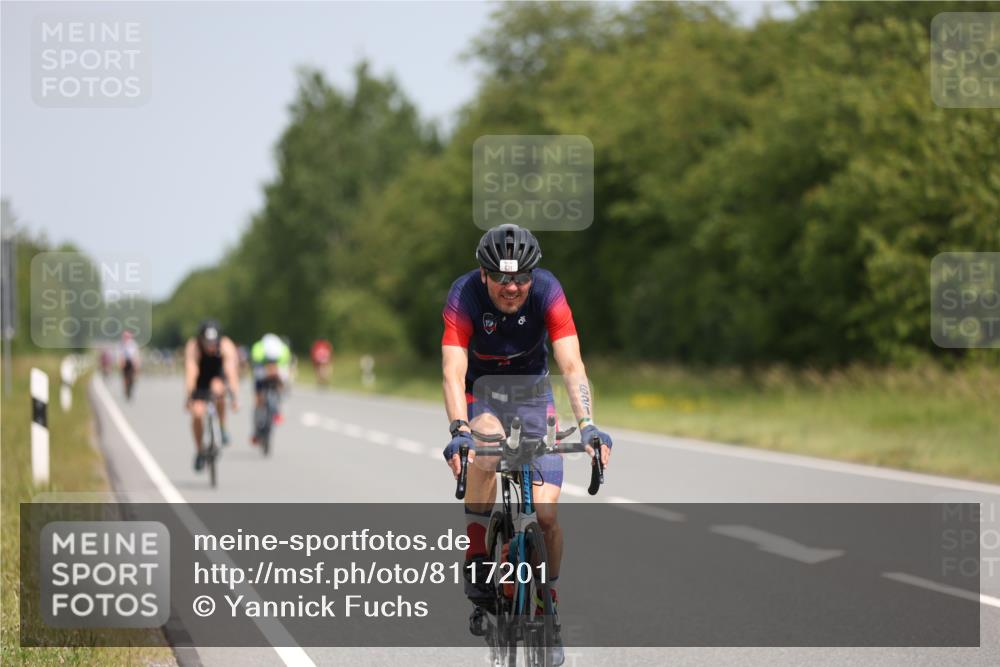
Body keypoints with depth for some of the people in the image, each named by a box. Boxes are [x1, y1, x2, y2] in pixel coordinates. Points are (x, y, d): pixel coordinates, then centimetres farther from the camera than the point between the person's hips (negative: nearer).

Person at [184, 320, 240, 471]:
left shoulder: (226, 346, -30)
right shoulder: (193, 347, -31)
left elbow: (231, 372, -37)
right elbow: (190, 373, -38)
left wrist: (235, 397, -46)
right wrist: (188, 397, -46)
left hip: (219, 377, -1)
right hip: (200, 380, 1)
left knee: (218, 390, -36)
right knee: (197, 414, -15)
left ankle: (222, 428, -14)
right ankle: (200, 452, 7)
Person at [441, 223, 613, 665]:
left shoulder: (547, 292, -25)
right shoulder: (464, 296, -27)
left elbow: (572, 365, -31)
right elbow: (453, 372, -36)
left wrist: (587, 425, -45)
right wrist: (459, 431, -51)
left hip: (532, 390, 1)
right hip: (480, 389, -1)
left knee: (545, 511, -11)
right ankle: (477, 556, -21)